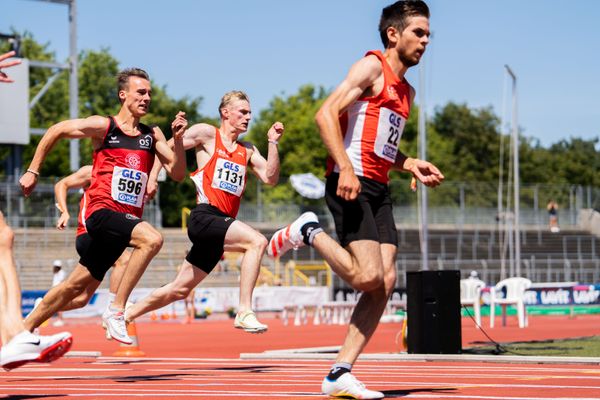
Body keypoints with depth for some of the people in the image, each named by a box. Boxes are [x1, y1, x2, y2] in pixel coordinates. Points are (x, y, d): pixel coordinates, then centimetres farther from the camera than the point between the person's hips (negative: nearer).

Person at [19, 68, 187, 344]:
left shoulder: (153, 135, 11)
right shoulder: (103, 126, -2)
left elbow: (177, 174, 6)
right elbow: (55, 131, 8)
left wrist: (178, 139, -8)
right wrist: (33, 171, 8)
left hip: (128, 219, 5)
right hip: (102, 212, -5)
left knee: (76, 285, 11)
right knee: (152, 239, -31)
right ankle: (116, 310, -25)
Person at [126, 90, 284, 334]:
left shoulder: (247, 151, 20)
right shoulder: (206, 134, 4)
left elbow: (270, 178, 10)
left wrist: (273, 143, 3)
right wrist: (152, 179, -5)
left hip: (223, 225, 7)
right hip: (204, 217, -7)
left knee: (180, 289, 12)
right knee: (257, 241, -28)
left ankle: (124, 316, 26)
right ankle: (244, 312, -31)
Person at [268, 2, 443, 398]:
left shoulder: (406, 90, 23)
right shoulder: (372, 67, -3)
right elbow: (326, 114, -14)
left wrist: (411, 165, 15)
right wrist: (346, 167, -25)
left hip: (379, 188, 9)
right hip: (351, 184, -9)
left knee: (386, 282, -2)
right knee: (368, 276, -19)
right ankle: (308, 232, 5)